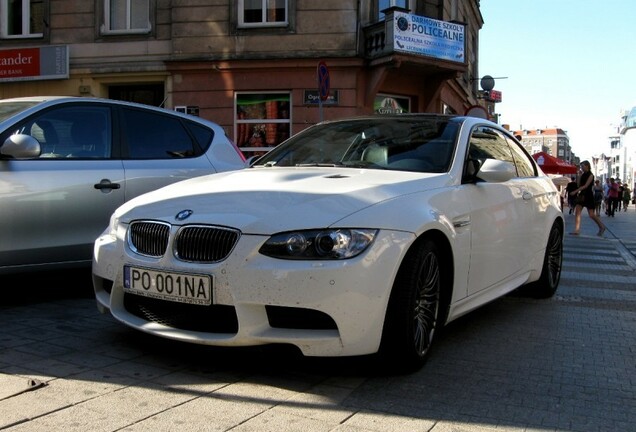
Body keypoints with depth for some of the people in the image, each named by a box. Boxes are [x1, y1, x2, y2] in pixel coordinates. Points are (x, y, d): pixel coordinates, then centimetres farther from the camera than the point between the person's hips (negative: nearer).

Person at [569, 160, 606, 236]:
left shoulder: (590, 175, -10)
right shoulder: (583, 175, 11)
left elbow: (586, 186, -19)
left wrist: (575, 191, -25)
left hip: (588, 196, -7)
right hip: (582, 195, 7)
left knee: (591, 215, -3)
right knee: (577, 211, -7)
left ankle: (601, 227, 17)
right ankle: (577, 230, -8)